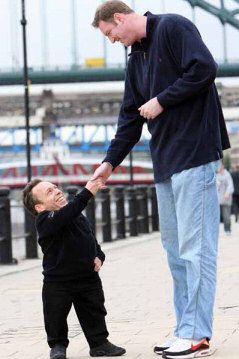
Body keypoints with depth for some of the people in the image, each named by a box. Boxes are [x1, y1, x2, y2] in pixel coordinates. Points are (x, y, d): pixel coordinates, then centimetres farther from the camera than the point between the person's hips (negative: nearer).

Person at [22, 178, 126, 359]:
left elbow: (93, 240, 20)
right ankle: (58, 345, 24)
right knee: (56, 317, 4)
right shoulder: (45, 220, -17)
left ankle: (99, 342, 23)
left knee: (95, 313, 9)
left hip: (88, 278, 5)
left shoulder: (80, 217, 7)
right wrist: (87, 192, -43)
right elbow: (64, 216, -39)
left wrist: (98, 257, -2)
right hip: (57, 281, -5)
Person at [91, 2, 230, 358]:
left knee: (194, 246, -9)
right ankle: (186, 330, 13)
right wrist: (111, 161, 15)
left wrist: (162, 101, -11)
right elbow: (131, 116, 22)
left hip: (194, 155, -9)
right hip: (165, 162, 9)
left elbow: (204, 69, -18)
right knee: (175, 247, 9)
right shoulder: (136, 58, 20)